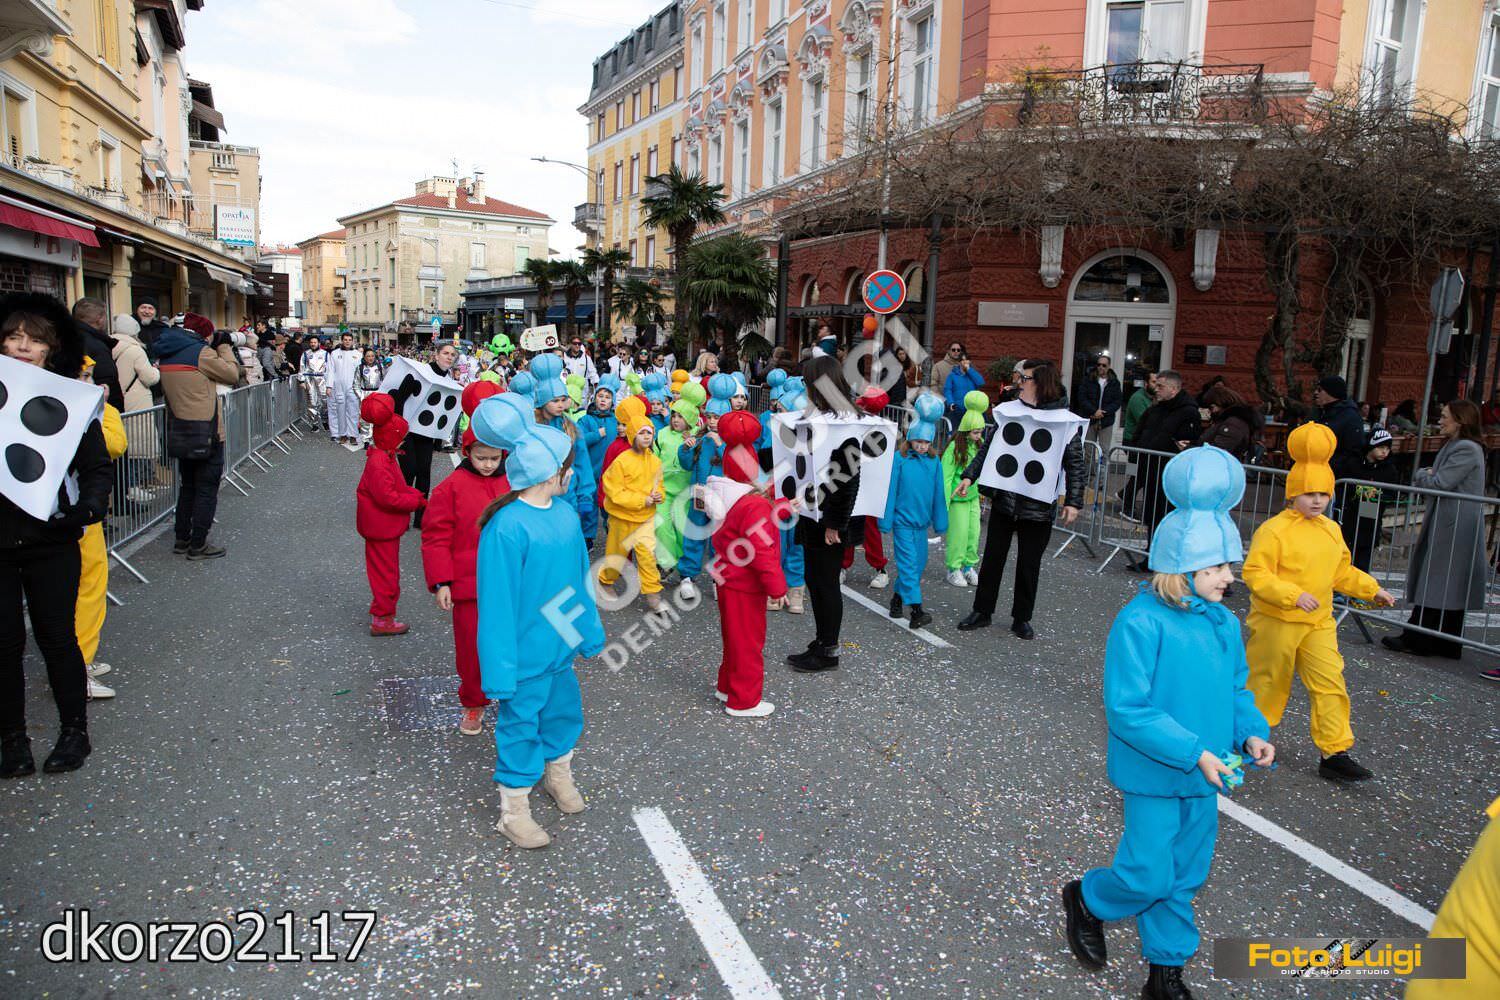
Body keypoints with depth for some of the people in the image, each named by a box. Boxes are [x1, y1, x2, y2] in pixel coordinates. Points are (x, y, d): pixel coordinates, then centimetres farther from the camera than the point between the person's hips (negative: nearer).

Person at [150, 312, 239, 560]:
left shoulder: (165, 354, 9)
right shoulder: (201, 352, -14)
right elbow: (232, 374, -8)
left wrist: (216, 348, 11)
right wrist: (224, 347, 4)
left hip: (179, 432, 8)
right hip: (205, 432, -8)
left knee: (187, 486, 19)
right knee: (206, 489, 0)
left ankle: (182, 539, 24)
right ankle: (198, 544, 2)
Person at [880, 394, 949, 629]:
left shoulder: (934, 462, 2)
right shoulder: (899, 459, -9)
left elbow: (938, 493, 9)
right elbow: (890, 491, -6)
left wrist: (940, 522, 11)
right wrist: (886, 520, -5)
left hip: (922, 521, 5)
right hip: (902, 520, -5)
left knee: (919, 563, 13)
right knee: (909, 563, -9)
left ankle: (898, 597, 33)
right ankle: (916, 611, -13)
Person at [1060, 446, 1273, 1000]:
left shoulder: (1224, 622, 1)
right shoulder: (1140, 623, -23)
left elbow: (1236, 689, 13)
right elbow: (1128, 710, -24)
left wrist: (1251, 732, -6)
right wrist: (1193, 751, -24)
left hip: (1203, 773, 7)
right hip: (1154, 774, -7)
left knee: (1185, 875, 17)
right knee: (1149, 875, 2)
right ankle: (1086, 898, 33)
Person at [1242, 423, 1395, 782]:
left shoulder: (1331, 530, 9)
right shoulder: (1274, 530, -16)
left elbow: (1342, 572, 22)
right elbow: (1255, 574, -20)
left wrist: (1372, 590, 12)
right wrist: (1293, 595, -28)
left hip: (1319, 623, 6)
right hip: (1277, 621, -6)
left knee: (1330, 684, 1)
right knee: (1268, 682, 8)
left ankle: (1333, 753, 7)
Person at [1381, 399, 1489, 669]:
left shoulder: (1467, 450, -15)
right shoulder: (1452, 446, 16)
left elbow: (1441, 483, -20)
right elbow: (1435, 479, 18)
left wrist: (1422, 475, -1)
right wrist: (1427, 475, -3)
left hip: (1454, 528, -10)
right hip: (1445, 525, 10)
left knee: (1437, 584, -4)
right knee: (1450, 588, 13)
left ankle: (1417, 640, 1)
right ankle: (1446, 644, 19)